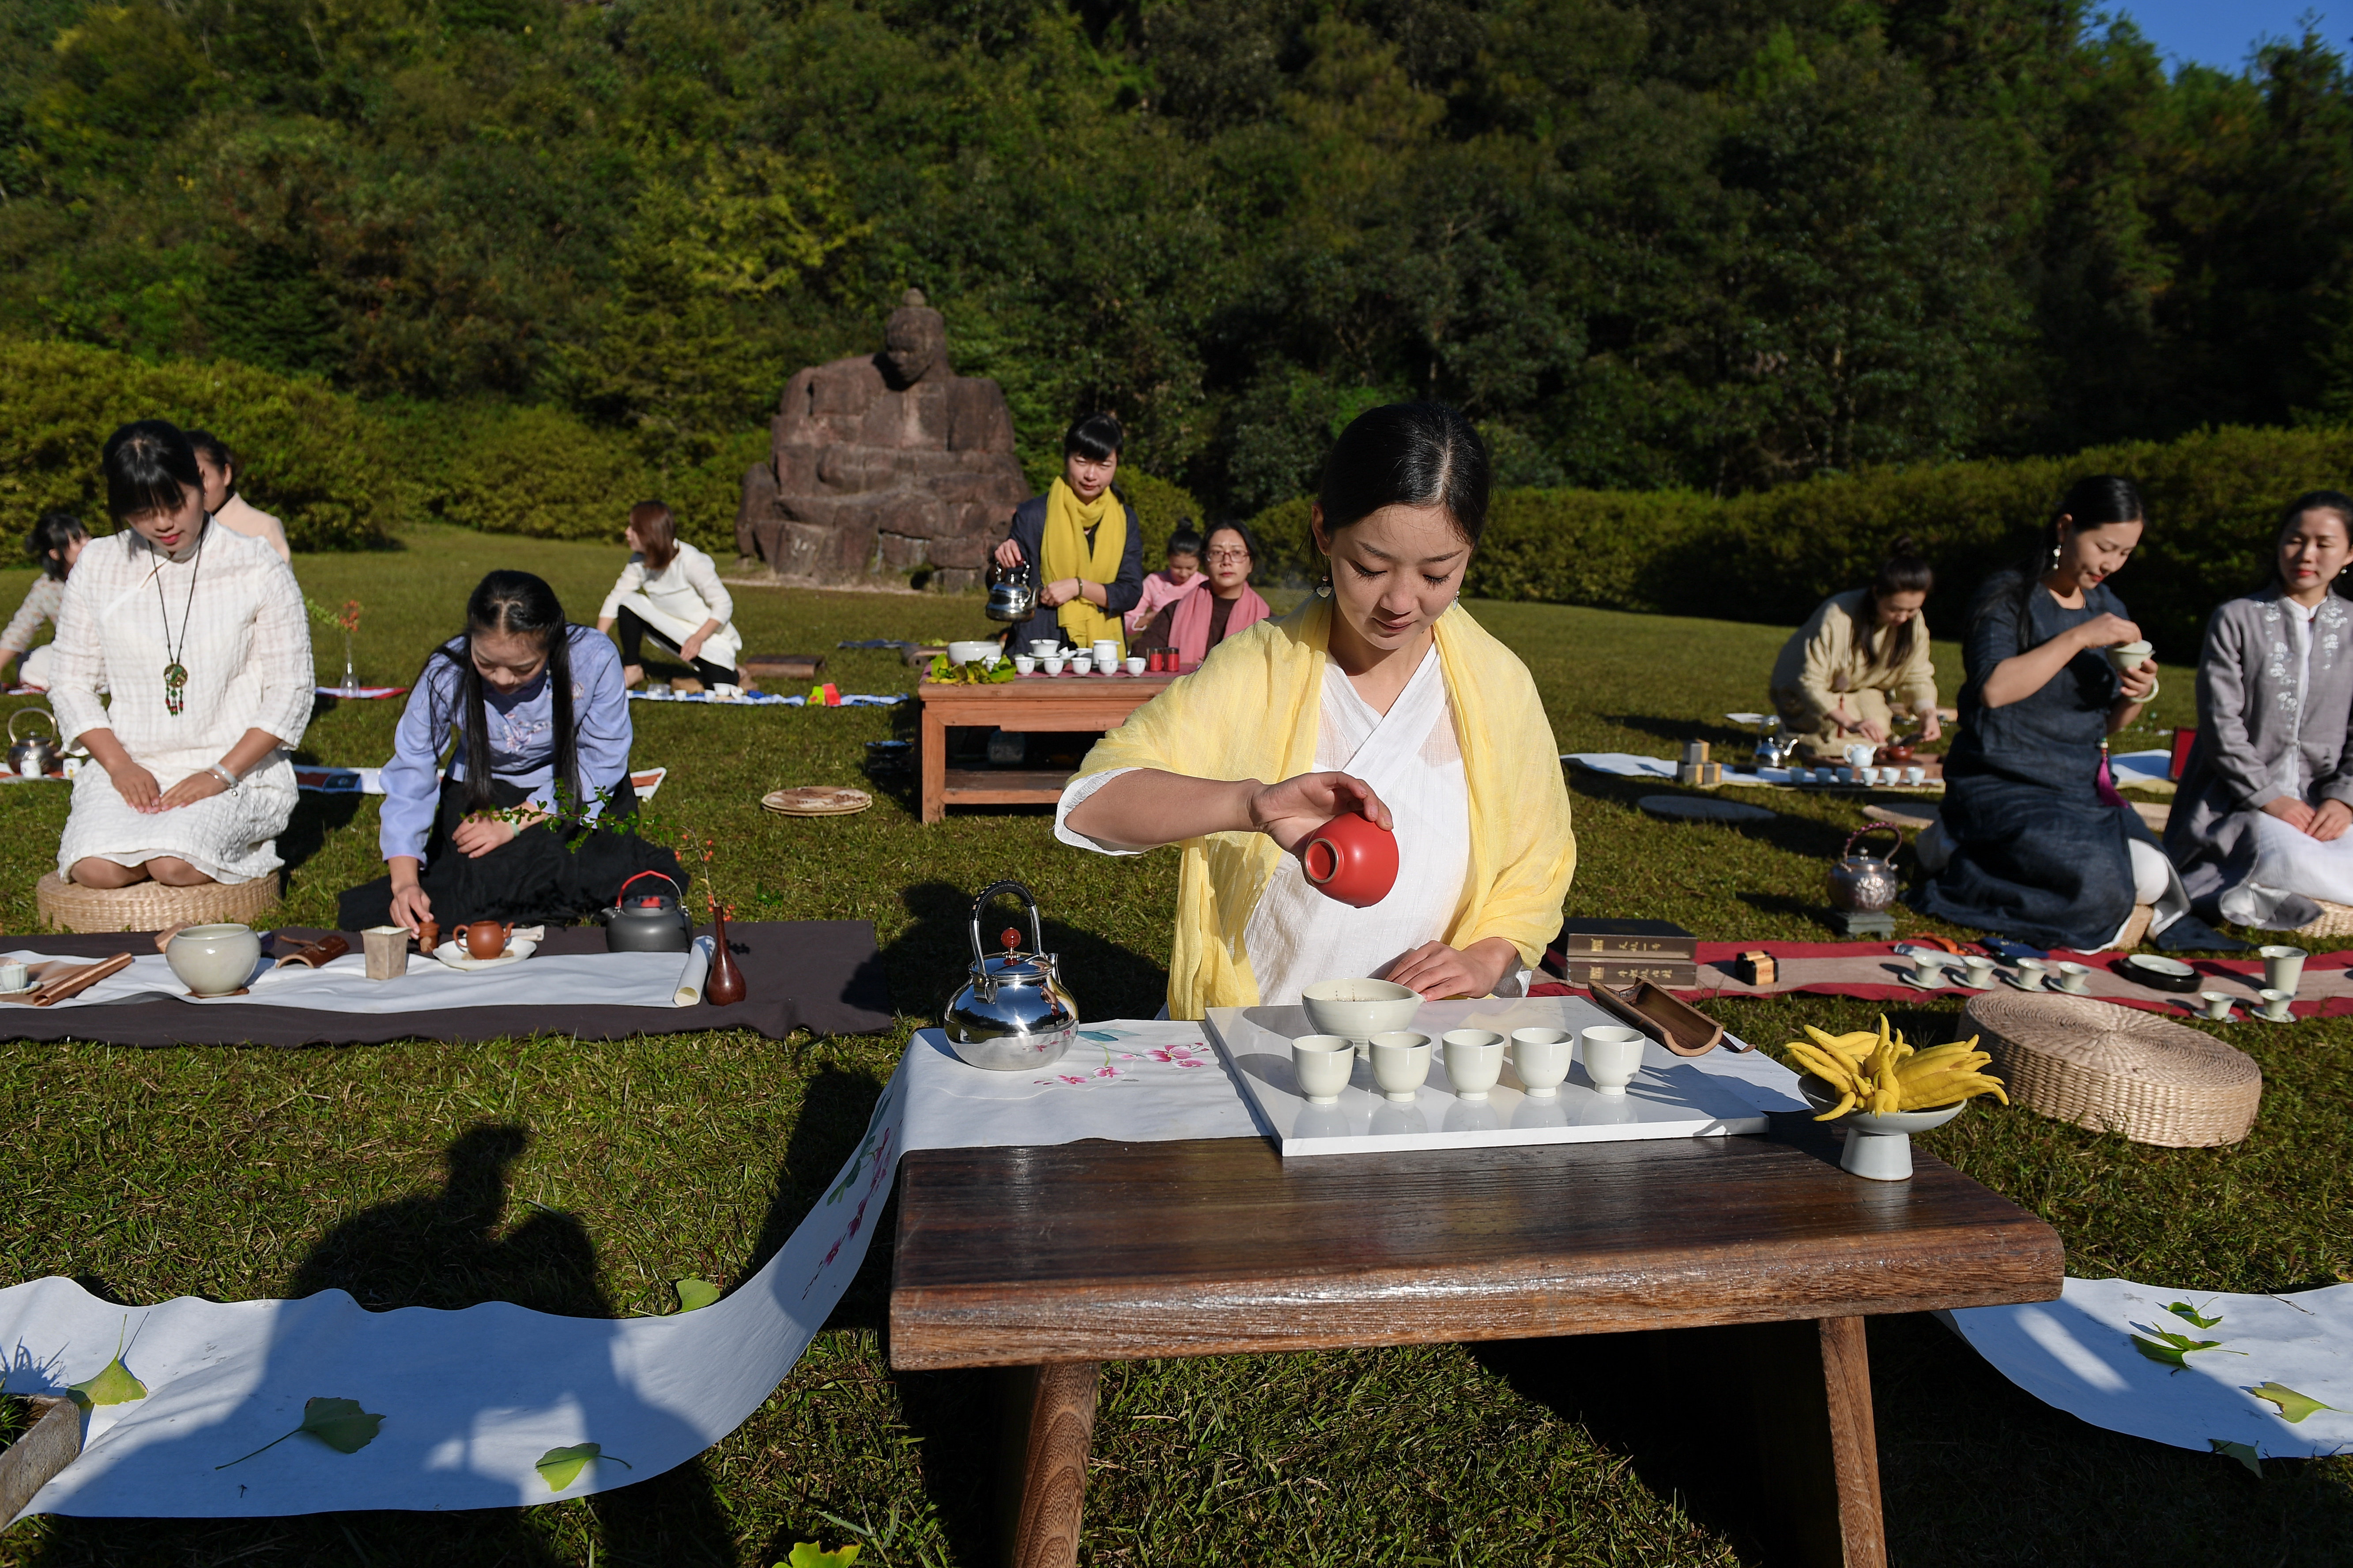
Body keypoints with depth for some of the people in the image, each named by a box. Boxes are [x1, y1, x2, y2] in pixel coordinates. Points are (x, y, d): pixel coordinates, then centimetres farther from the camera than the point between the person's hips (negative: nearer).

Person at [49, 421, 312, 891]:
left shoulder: (258, 568, -3)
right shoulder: (98, 567, 6)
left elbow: (291, 692, -4)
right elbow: (70, 681, 10)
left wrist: (222, 774, -13)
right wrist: (119, 765, -7)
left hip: (238, 768, -3)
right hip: (131, 768, 3)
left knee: (177, 867, -28)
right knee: (94, 869, -24)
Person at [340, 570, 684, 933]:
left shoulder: (594, 658, -28)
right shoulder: (446, 675, -23)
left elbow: (602, 763, -17)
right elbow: (409, 774, -18)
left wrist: (515, 821, -23)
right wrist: (404, 881, -29)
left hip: (578, 792, -1)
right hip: (483, 791, 1)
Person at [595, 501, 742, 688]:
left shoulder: (690, 561, -24)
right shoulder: (640, 561, -5)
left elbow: (723, 605, -22)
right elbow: (616, 599, -2)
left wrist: (698, 638, -33)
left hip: (710, 637, -6)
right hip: (676, 633, 6)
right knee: (629, 603, -13)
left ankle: (731, 674, 8)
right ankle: (632, 669, -1)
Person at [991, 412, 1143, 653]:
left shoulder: (1124, 519, 8)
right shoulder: (1034, 514, 1)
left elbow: (1131, 593, 3)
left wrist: (1079, 587, -10)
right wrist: (1003, 564, -13)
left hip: (1102, 648, 2)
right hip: (1039, 648, -1)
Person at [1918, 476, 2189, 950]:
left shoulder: (2107, 608, 13)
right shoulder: (2008, 595, -7)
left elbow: (2108, 722, 17)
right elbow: (1993, 689, -25)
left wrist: (2139, 694, -5)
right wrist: (2078, 638, -23)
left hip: (2083, 786, 7)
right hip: (2002, 785, -7)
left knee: (2151, 876, -17)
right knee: (2096, 891, -27)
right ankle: (1958, 853, -3)